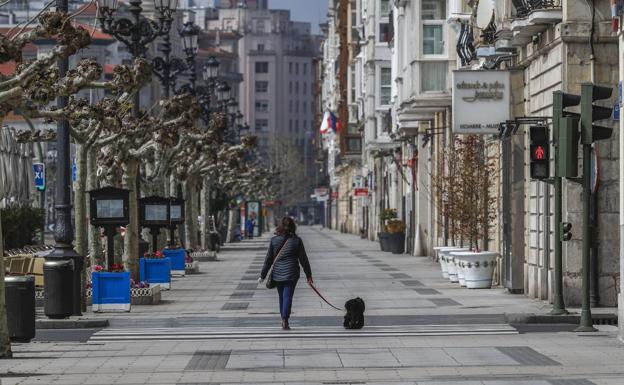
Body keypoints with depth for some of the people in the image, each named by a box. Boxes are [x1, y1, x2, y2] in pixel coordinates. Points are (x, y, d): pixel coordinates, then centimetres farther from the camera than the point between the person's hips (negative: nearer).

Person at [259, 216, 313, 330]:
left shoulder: (274, 240, -1)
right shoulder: (297, 241, -3)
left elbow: (269, 259, 2)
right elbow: (303, 259, 2)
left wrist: (263, 275, 9)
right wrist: (308, 275, 10)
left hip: (277, 273, 2)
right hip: (291, 273, -2)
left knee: (282, 297, 15)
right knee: (288, 296, -3)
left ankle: (284, 320, 24)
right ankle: (285, 320, -16)